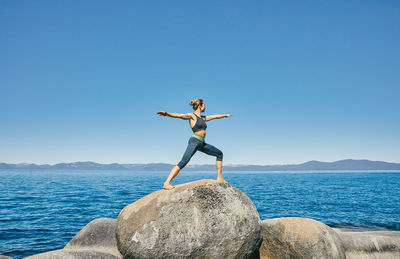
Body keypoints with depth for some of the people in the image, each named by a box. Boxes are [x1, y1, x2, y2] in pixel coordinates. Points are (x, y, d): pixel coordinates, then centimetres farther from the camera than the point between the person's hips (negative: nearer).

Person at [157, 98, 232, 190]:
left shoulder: (203, 118, 22)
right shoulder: (192, 116, -1)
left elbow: (215, 116, 36)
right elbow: (180, 115, -16)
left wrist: (225, 115, 51)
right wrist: (166, 113, -32)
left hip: (202, 143, 9)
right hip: (194, 141, -9)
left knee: (219, 153, 17)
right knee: (183, 162, -24)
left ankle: (219, 178, 20)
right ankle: (166, 183, -29)